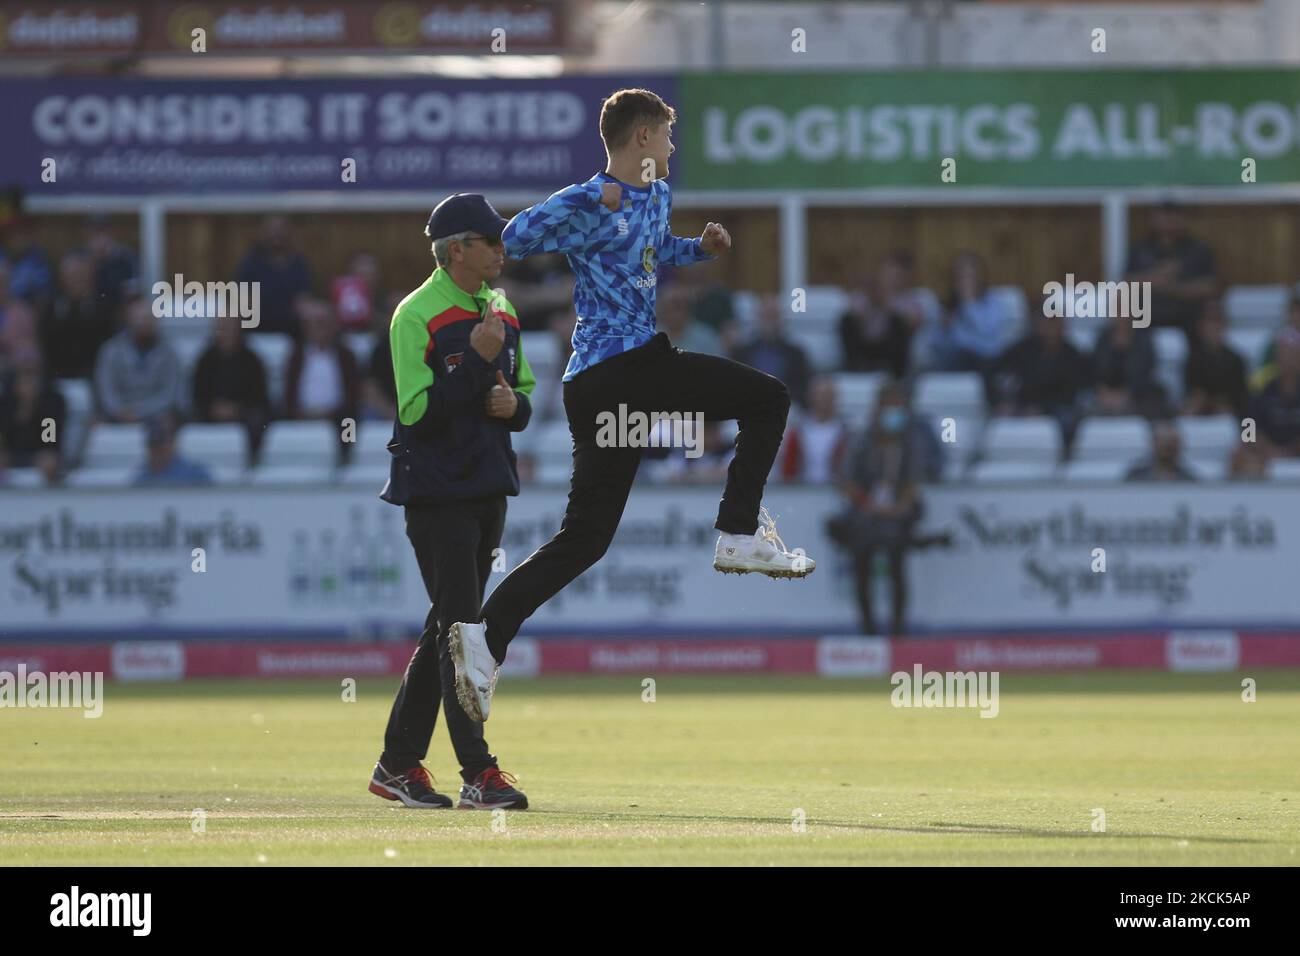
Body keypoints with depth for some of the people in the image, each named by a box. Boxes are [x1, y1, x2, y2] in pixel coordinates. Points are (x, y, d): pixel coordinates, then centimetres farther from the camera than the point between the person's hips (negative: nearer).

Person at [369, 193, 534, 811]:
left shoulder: (501, 313, 13)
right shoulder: (416, 317, -11)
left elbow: (522, 394, 19)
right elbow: (419, 410, -18)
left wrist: (514, 404, -4)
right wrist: (478, 361, -23)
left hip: (488, 491, 8)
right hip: (437, 494, -8)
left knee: (449, 627, 12)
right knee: (458, 627, -9)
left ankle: (399, 765, 21)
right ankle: (478, 775, -11)